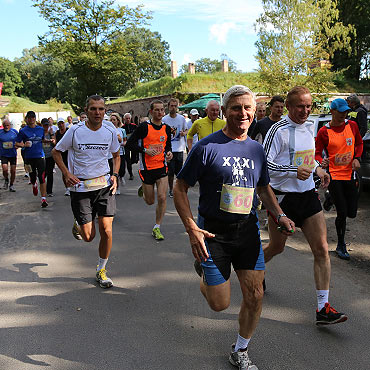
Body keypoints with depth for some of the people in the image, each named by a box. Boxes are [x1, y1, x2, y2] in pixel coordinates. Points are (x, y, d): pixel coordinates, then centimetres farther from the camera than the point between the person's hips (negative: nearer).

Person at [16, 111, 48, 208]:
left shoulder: (41, 129, 7)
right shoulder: (23, 131, 0)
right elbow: (16, 143, 2)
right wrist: (23, 145, -18)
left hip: (40, 156, 0)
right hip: (29, 157, 0)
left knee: (42, 178, -8)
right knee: (32, 177, 11)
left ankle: (43, 199, -5)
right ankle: (34, 185, 49)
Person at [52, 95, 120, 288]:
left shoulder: (110, 131, 0)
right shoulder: (75, 131, -8)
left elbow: (116, 155, 17)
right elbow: (56, 152, 5)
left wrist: (115, 175, 1)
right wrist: (67, 174, -9)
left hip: (104, 185, 2)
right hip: (80, 187, -2)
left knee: (106, 230, -5)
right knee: (88, 236, -3)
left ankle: (101, 270, 17)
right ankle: (78, 225, 35)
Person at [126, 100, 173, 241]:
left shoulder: (166, 128, 6)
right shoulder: (144, 127, -8)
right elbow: (130, 143, -7)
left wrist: (169, 152, -2)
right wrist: (145, 150, -18)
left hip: (162, 167, 3)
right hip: (146, 168, -3)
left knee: (162, 198, -9)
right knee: (150, 201, 8)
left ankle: (157, 228, 7)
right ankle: (143, 189, 45)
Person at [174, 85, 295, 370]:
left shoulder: (256, 149, 6)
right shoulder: (207, 147, -11)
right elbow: (180, 189, -8)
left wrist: (280, 215, 3)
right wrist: (192, 229, -18)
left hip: (248, 229, 5)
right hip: (213, 232, -4)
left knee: (255, 296, 4)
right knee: (220, 304, 4)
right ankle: (203, 269, 38)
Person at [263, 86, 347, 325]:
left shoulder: (309, 126, 10)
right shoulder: (279, 130, -12)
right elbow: (265, 164, -17)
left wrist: (317, 168, 9)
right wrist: (294, 170, -26)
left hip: (308, 195, 6)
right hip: (283, 197, -6)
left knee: (322, 249, -3)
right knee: (276, 248, 10)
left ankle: (323, 308, 2)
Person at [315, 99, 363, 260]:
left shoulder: (352, 125, 4)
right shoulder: (324, 132, -7)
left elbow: (359, 143, 18)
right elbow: (317, 153, -4)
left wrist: (357, 158, 1)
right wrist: (321, 162, -26)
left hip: (350, 174, 4)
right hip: (334, 175, -4)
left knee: (352, 213, 4)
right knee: (342, 213, -5)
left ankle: (332, 199, 37)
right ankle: (341, 245, 16)